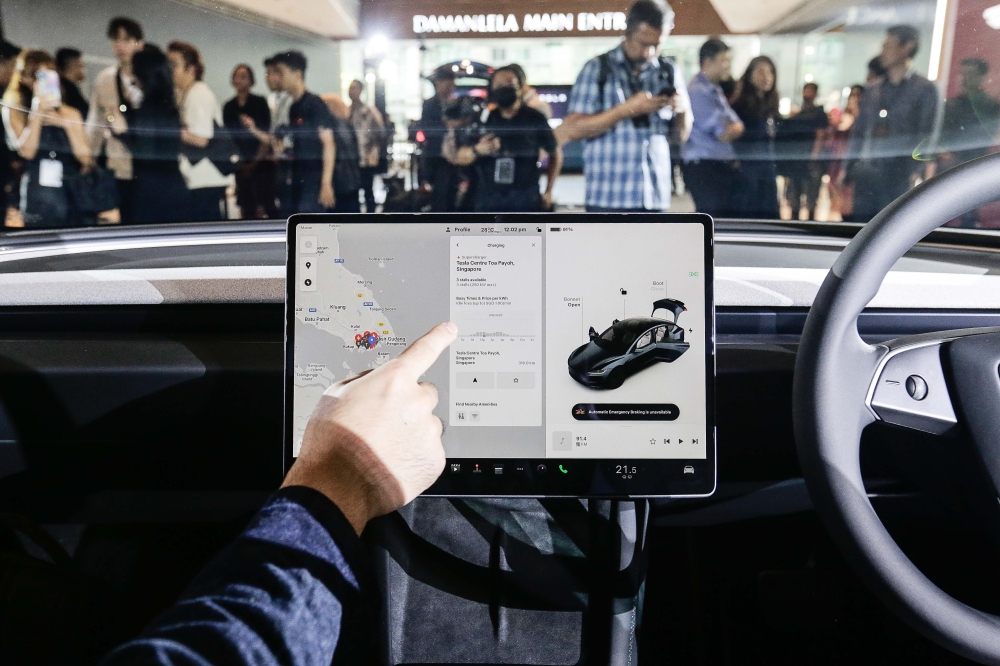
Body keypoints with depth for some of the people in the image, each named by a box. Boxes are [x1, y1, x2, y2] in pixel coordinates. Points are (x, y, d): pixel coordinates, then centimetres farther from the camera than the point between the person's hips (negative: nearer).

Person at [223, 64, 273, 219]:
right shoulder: (229, 107, 10)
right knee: (247, 207, 2)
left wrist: (257, 159, -7)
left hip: (260, 162, -3)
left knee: (266, 203, -8)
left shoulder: (260, 102, 0)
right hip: (241, 164, 3)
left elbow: (267, 133, -3)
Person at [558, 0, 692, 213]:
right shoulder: (598, 69, 2)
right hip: (608, 198, -4)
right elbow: (573, 129, -8)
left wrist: (683, 111, -6)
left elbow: (680, 135, 17)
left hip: (655, 197, 4)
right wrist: (627, 109, -16)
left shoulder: (669, 72, 12)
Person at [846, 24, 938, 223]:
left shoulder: (925, 89, 4)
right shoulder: (872, 91, 19)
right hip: (866, 181, 5)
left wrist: (915, 171, -16)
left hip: (901, 180, -5)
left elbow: (926, 135, -3)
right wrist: (850, 172, 8)